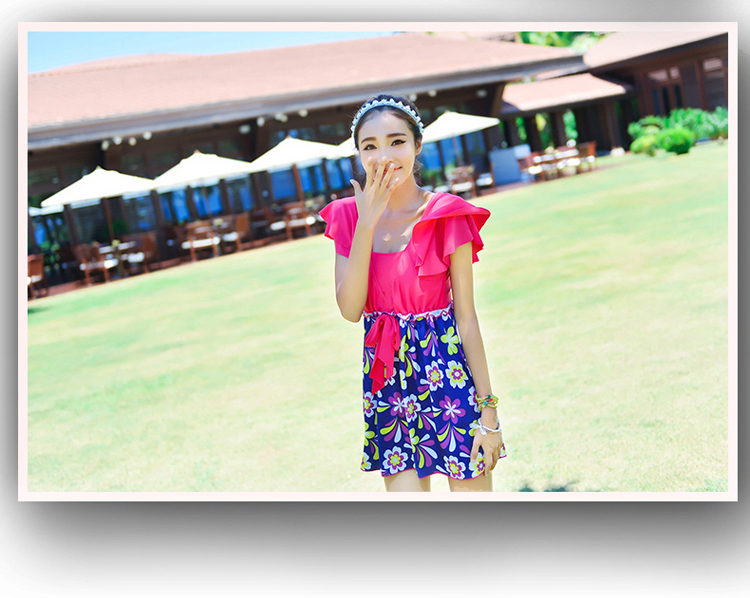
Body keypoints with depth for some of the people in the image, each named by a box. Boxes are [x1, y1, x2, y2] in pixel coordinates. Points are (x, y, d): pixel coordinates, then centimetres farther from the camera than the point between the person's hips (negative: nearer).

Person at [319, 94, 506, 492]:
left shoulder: (447, 216, -7)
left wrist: (488, 408, -9)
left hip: (447, 369, -3)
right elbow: (350, 309, -9)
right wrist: (366, 222, -15)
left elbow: (466, 315, -7)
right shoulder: (348, 216, 3)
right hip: (386, 376, 3)